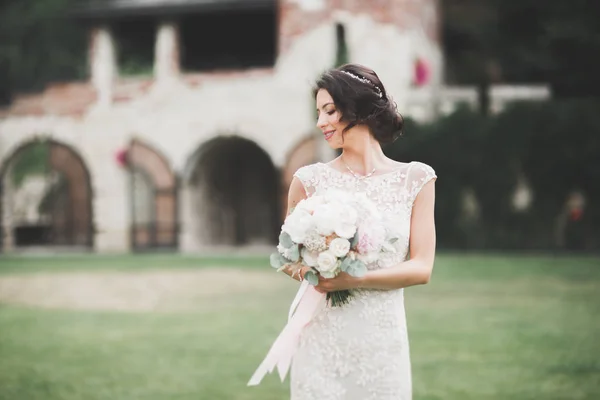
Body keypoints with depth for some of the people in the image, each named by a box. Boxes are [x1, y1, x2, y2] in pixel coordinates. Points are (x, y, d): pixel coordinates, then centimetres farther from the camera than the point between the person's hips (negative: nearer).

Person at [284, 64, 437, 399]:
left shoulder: (415, 179, 2)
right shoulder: (311, 180, 3)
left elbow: (422, 268, -3)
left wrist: (353, 280, -16)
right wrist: (310, 270, -12)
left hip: (383, 339, 0)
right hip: (323, 338, 0)